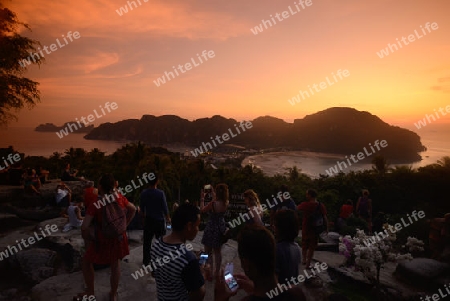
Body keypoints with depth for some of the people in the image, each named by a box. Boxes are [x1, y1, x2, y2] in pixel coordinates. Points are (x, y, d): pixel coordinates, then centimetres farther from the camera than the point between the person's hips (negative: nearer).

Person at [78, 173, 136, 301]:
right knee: (115, 265, 22)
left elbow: (84, 227, -26)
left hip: (103, 241, -4)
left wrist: (89, 240, -9)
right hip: (118, 238, 4)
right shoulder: (120, 198, -8)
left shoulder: (96, 204, -22)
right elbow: (133, 209, 7)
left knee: (86, 262, 23)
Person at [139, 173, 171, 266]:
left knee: (147, 241, 12)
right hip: (159, 220, -3)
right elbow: (165, 208, -11)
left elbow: (141, 209, 2)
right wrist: (168, 218, 5)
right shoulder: (160, 193, -15)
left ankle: (146, 261, 21)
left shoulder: (143, 193, -5)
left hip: (148, 221, 3)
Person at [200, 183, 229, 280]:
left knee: (208, 252, 11)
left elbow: (202, 210, -9)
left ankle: (210, 274, 15)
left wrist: (202, 198, -2)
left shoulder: (213, 204, -26)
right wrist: (213, 193, 20)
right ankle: (217, 273, 32)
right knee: (217, 251, 21)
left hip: (211, 228, -6)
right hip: (221, 227, 6)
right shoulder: (226, 203, -11)